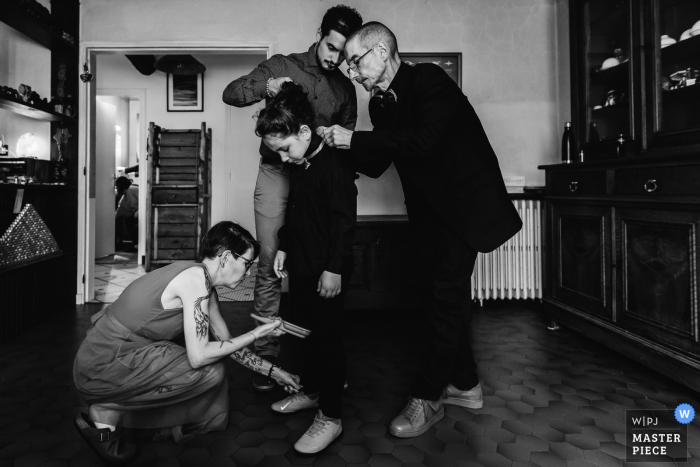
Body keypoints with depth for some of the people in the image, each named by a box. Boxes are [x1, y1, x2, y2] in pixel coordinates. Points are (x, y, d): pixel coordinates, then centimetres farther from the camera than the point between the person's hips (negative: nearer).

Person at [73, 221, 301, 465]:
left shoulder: (205, 285, 7)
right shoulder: (196, 277, -21)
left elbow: (226, 342, 15)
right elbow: (199, 357, -25)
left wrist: (273, 371, 17)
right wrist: (257, 333, -15)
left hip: (118, 354, 9)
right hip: (102, 368, -9)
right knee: (211, 371, -11)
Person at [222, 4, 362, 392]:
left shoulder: (345, 87, 13)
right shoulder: (281, 66, 5)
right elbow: (230, 93, -1)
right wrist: (265, 86, -20)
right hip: (277, 173, -2)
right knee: (270, 266, -5)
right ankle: (266, 353, 4)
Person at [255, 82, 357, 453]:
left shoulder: (334, 165, -18)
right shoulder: (299, 166, 10)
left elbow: (343, 221, -20)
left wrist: (334, 268, -21)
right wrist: (284, 247, 18)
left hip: (326, 271, -9)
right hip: (300, 266, 9)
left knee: (328, 338, 1)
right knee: (306, 332, 20)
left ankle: (330, 417, 15)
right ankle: (311, 391, 39)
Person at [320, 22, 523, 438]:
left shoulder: (429, 79, -15)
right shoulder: (381, 104, 6)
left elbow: (426, 138, -31)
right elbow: (376, 165, 9)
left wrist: (355, 138, -28)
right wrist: (341, 144, -5)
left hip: (466, 201, -8)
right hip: (430, 209, 8)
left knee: (446, 296, -8)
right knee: (449, 294, 12)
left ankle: (428, 397, 4)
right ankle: (465, 384, 26)